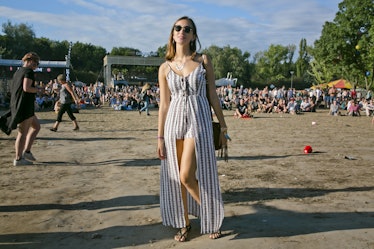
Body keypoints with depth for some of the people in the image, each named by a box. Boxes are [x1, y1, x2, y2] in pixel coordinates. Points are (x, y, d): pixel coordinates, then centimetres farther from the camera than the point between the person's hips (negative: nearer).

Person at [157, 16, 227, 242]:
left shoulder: (203, 60, 3)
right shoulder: (165, 68, 6)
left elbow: (213, 95, 5)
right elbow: (164, 104, 6)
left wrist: (223, 125, 4)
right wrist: (160, 137, 4)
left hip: (199, 121, -3)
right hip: (174, 121, 3)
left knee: (187, 176, -10)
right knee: (176, 177, 7)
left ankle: (211, 217, 16)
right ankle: (185, 223, 26)